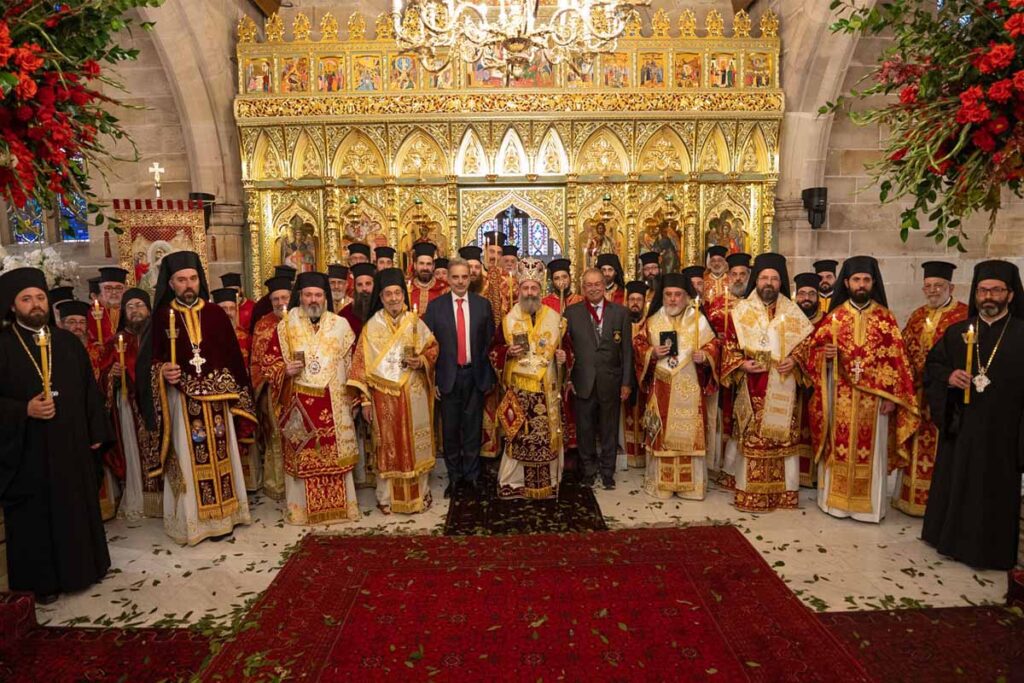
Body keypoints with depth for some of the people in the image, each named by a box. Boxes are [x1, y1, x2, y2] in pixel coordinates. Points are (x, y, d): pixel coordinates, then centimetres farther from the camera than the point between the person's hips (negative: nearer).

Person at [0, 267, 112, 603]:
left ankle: (81, 567, 30)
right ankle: (43, 578, 22)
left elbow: (89, 389, 8)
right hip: (28, 451, -3)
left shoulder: (68, 342, 7)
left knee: (77, 507, 13)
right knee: (36, 514, 7)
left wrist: (96, 433, 5)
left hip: (73, 445, 4)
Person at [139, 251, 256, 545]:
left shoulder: (216, 314, 4)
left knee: (219, 456, 9)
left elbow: (232, 357, 5)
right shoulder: (162, 317, -1)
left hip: (216, 399, 2)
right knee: (188, 459, 5)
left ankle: (221, 513, 21)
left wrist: (235, 396, 2)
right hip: (181, 400, -2)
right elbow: (149, 360, -1)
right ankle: (192, 519, 16)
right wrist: (163, 372, -22)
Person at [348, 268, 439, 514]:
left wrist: (422, 361, -13)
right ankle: (387, 497, 17)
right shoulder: (371, 326, 0)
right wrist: (365, 399, -5)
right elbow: (362, 364, -1)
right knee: (388, 445, 5)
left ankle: (420, 493, 22)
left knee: (415, 443, 8)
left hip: (414, 394, 1)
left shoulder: (415, 323, 4)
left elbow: (432, 348, 9)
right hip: (384, 396, -1)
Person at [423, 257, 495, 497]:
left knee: (473, 427, 9)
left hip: (475, 375, 1)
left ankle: (472, 475, 22)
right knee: (450, 429, 8)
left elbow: (490, 340, 6)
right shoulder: (435, 305, 0)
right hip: (448, 376, -1)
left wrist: (489, 374, 2)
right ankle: (454, 477, 21)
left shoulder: (483, 304, 3)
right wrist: (432, 377, -4)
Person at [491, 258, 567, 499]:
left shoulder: (555, 318, 5)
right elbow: (494, 350, 7)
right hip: (518, 389, -1)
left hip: (547, 388, 1)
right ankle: (513, 483, 15)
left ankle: (548, 483, 20)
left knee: (548, 434, 5)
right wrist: (508, 352, -13)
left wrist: (562, 356, -8)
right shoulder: (509, 320, 3)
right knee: (517, 436, 1)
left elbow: (564, 347, 13)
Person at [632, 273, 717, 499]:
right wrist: (652, 353, -12)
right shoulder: (653, 321, 8)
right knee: (661, 433, 3)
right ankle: (660, 483, 14)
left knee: (689, 433, 0)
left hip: (689, 386, -1)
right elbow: (638, 345, 8)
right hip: (661, 386, 1)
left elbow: (712, 345, 5)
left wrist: (704, 356, -15)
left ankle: (690, 484, 12)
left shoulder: (698, 319, 4)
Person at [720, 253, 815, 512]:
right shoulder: (741, 311, 4)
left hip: (783, 391, 2)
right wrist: (741, 364, -13)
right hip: (752, 391, -1)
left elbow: (809, 341, 11)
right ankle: (749, 494, 9)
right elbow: (729, 346, 4)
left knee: (783, 439, 4)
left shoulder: (792, 312, 8)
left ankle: (784, 493, 17)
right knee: (751, 441, -1)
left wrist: (795, 360, -7)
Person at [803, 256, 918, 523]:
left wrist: (891, 395, -7)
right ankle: (836, 498, 19)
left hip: (874, 396, -1)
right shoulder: (835, 316, 3)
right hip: (840, 395, 1)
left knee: (870, 449, 6)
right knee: (839, 446, 7)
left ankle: (867, 502, 19)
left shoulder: (885, 317, 0)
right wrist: (825, 356, -17)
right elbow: (813, 349, 6)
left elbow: (896, 358, -2)